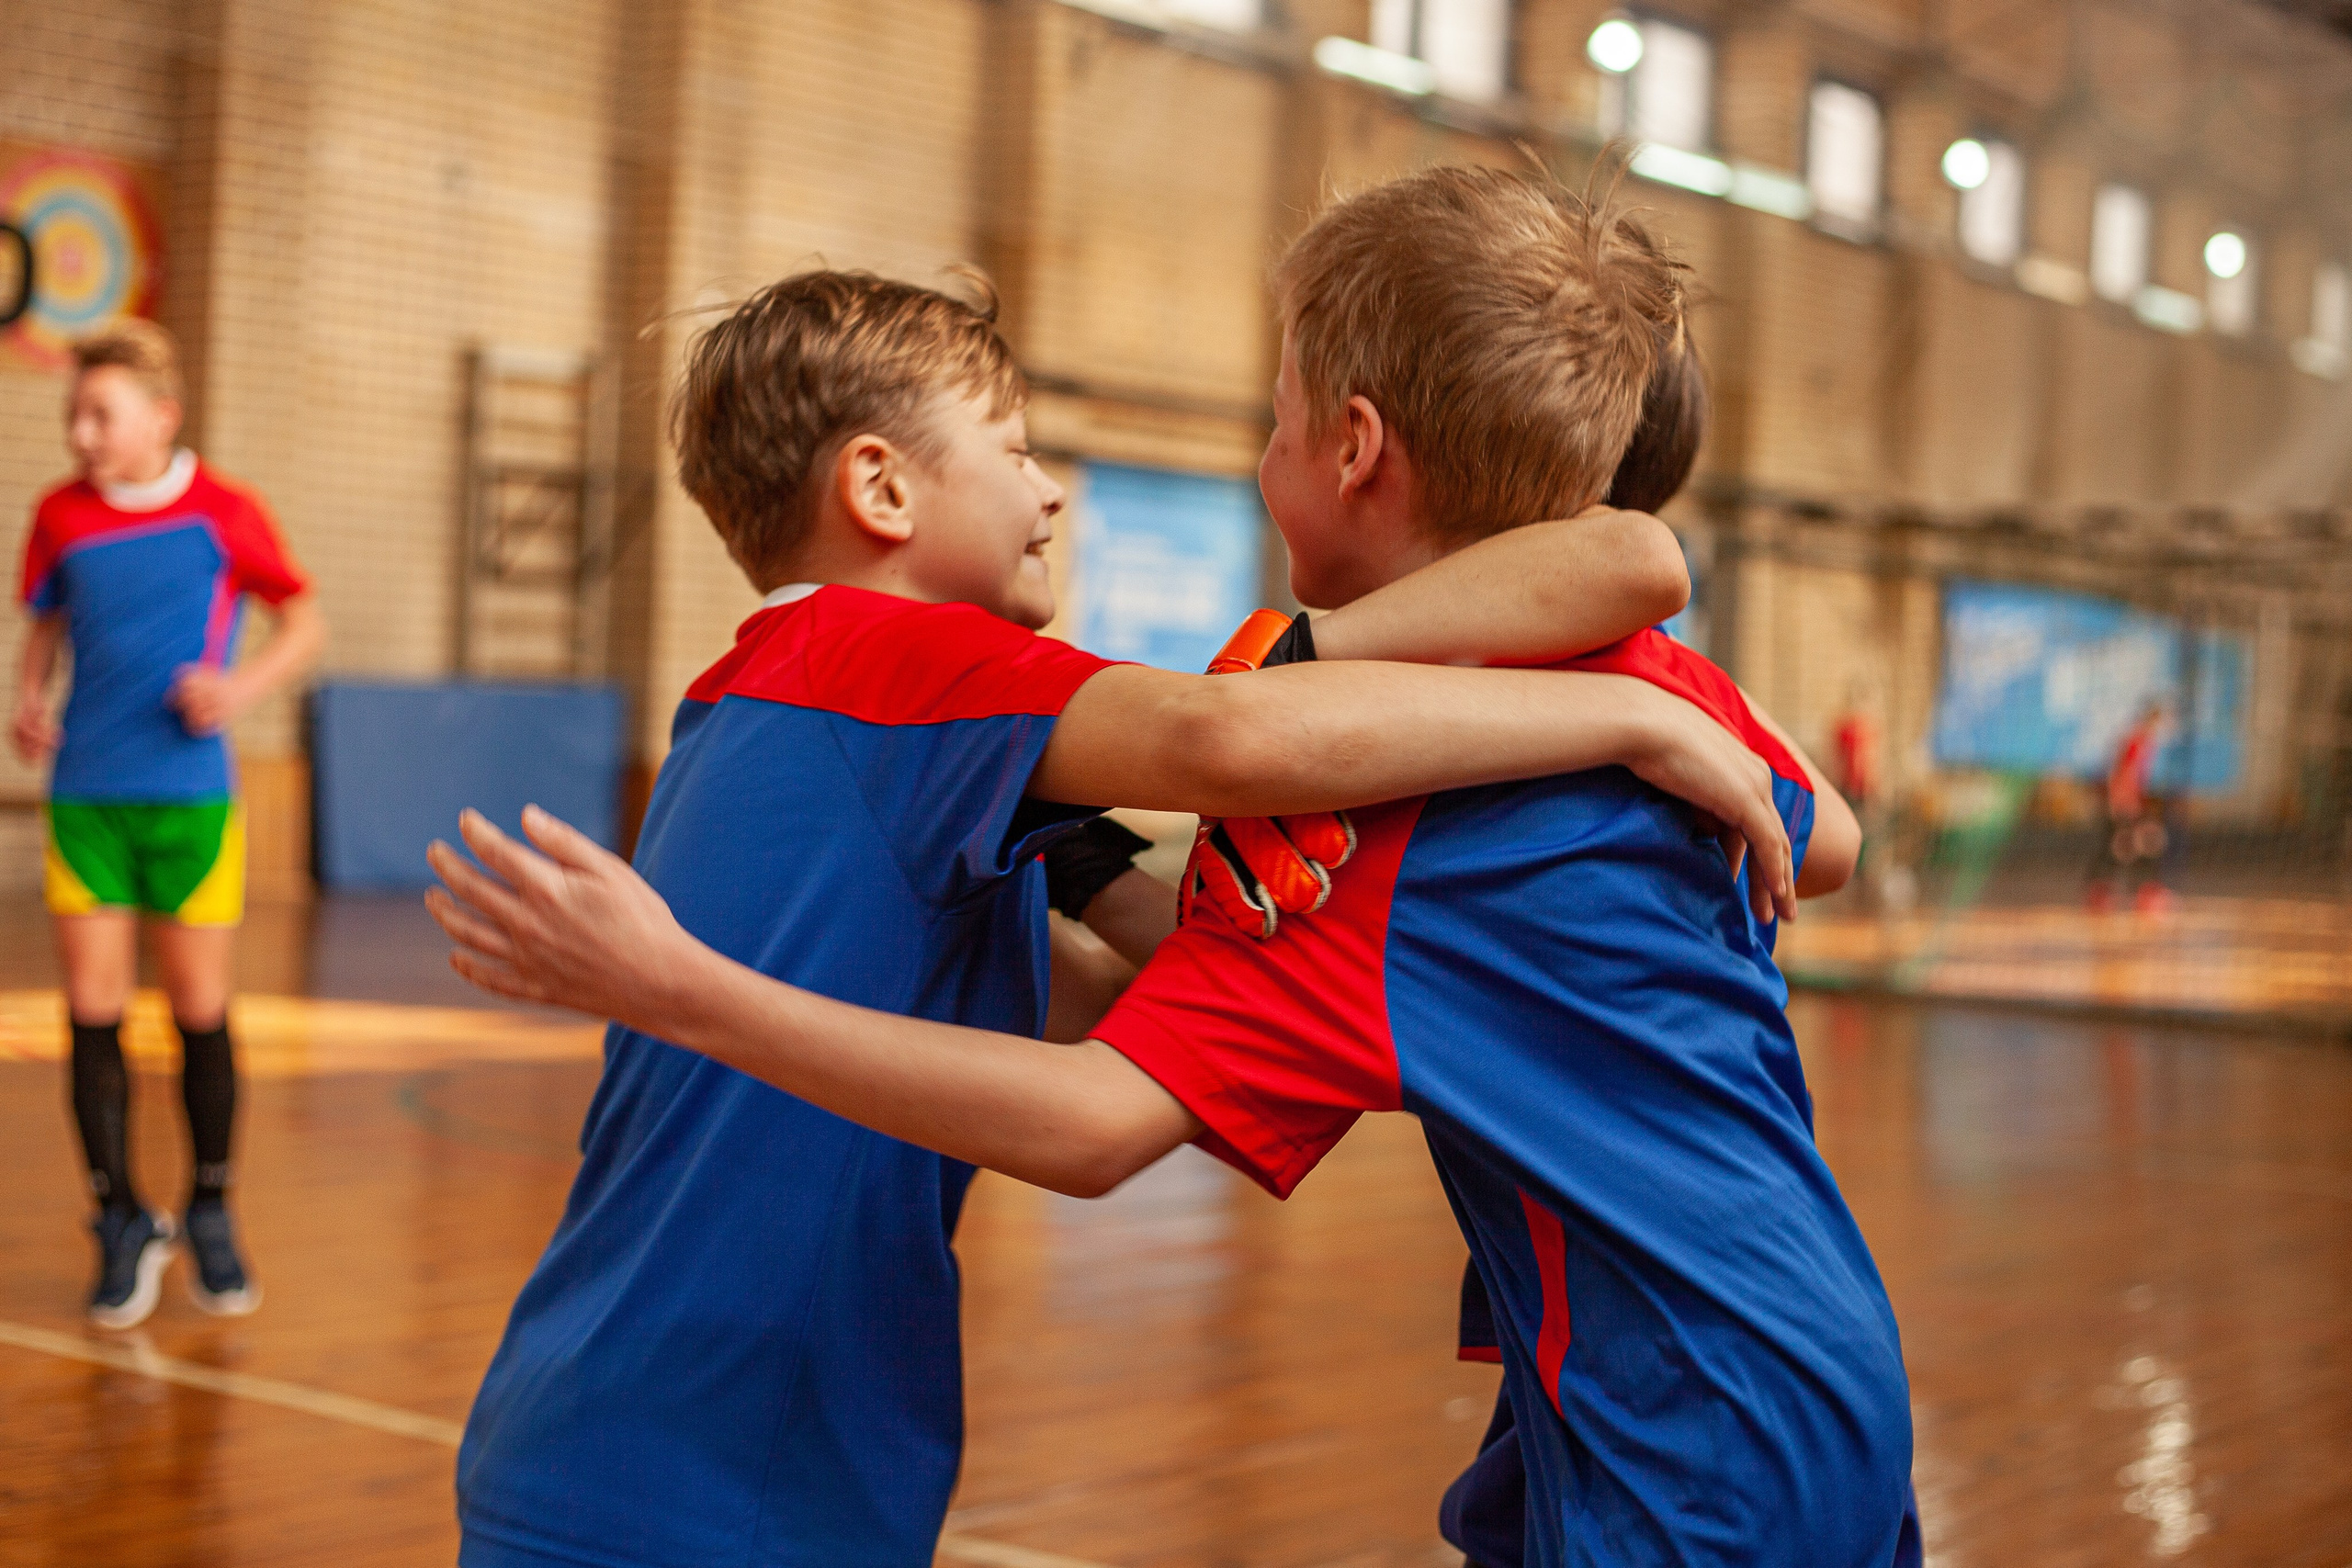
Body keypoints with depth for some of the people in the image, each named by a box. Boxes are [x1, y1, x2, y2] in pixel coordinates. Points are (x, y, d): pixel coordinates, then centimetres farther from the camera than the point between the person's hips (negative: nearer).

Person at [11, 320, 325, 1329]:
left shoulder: (222, 513, -4)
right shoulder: (60, 515, 4)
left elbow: (304, 621, 4)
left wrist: (240, 687, -12)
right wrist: (29, 700, 1)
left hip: (190, 798, -2)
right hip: (85, 796, 2)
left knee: (201, 1014, 5)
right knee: (92, 1012, 1)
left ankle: (210, 1218, 22)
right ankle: (122, 1224, 15)